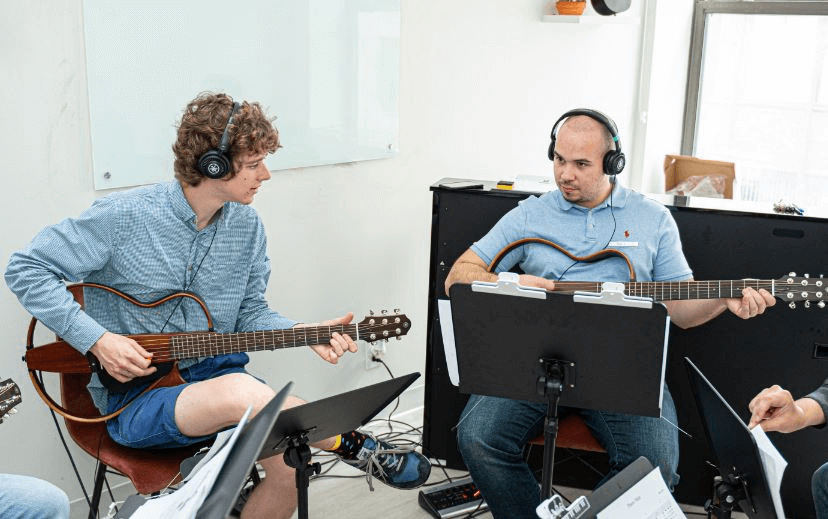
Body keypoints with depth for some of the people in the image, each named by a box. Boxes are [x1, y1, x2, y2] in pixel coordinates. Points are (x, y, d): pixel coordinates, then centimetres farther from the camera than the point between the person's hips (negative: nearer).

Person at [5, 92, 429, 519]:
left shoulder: (247, 226, 3)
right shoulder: (123, 216, -13)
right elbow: (26, 268, -8)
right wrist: (98, 340, -17)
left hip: (217, 373, 5)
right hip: (133, 394, -5)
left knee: (290, 461, -20)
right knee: (242, 392, -36)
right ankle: (351, 446, -16)